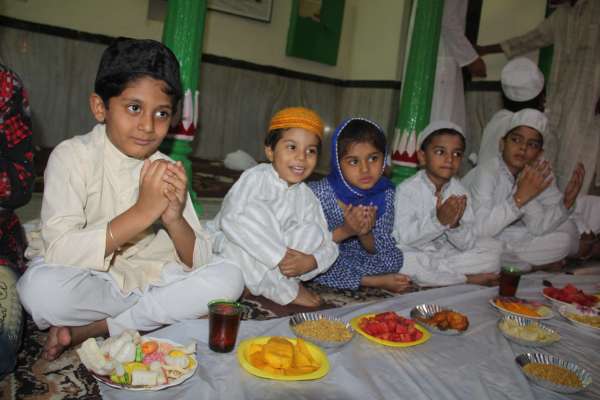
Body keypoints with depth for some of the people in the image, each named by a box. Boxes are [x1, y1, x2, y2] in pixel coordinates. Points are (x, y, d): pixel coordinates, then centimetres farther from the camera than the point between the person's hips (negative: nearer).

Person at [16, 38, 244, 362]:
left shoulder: (166, 170, 1)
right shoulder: (72, 156, -11)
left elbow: (197, 263, -5)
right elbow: (59, 252, -25)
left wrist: (174, 218, -25)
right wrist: (141, 212, -31)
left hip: (147, 279, 4)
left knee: (229, 278, -14)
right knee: (41, 287, -34)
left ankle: (89, 329, -14)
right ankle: (154, 313, -8)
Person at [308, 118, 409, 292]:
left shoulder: (385, 193, -13)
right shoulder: (319, 192, -22)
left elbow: (376, 250, -12)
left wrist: (365, 233, -35)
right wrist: (344, 231, -37)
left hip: (356, 257, 2)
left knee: (394, 259, -18)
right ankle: (373, 281, -16)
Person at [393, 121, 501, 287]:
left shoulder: (460, 192, -2)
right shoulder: (407, 189, -14)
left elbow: (467, 245, -5)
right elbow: (403, 237, -22)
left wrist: (455, 225, -27)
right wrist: (438, 221, -33)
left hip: (445, 252, 4)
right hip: (414, 253, -4)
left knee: (493, 248, -4)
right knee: (400, 260, -36)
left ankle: (430, 274, -14)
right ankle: (469, 279, -17)